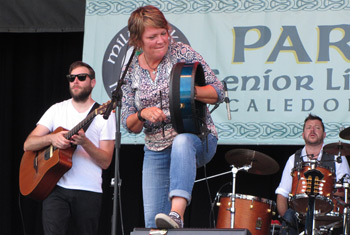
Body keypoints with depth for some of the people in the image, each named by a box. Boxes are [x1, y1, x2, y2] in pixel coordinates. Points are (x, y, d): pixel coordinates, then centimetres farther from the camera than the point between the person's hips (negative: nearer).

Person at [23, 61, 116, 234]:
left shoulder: (104, 115, 6)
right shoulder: (57, 110, 14)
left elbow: (105, 162, 0)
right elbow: (28, 145, 7)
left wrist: (85, 143, -18)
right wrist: (51, 138, -12)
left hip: (88, 190, 0)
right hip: (56, 188, 1)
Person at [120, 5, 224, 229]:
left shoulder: (182, 53, -4)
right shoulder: (131, 72, 4)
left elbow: (218, 92, -6)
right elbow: (129, 125, 6)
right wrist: (143, 114, -17)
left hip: (197, 137, -4)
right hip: (156, 150, 4)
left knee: (182, 142, -41)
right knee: (153, 223, -6)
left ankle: (177, 213, -56)